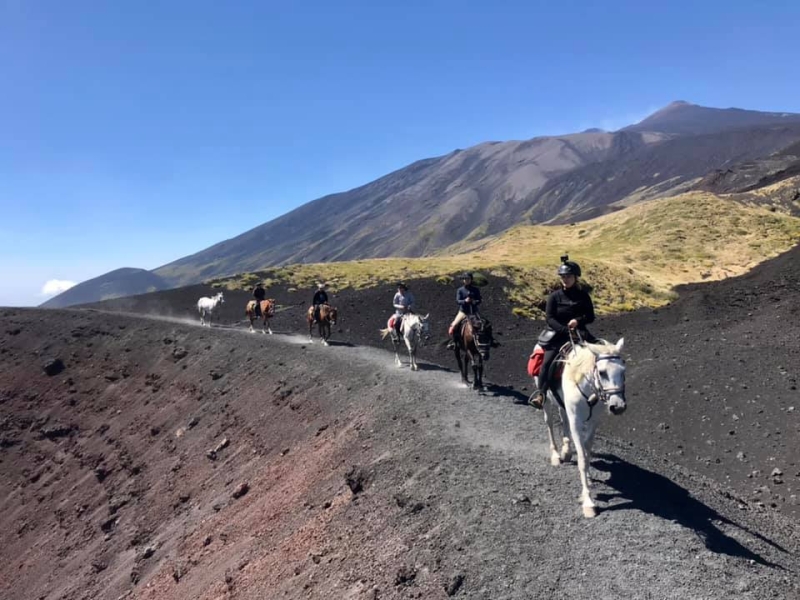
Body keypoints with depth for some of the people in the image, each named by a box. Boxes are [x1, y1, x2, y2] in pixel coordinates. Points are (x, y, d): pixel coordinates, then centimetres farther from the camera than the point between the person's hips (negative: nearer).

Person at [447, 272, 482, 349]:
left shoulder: (476, 290, 4)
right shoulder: (460, 290, 1)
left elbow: (479, 300, 1)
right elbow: (458, 300, -8)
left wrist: (475, 302, -23)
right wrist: (465, 301, -28)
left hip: (474, 312, 1)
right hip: (463, 311, -1)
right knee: (453, 326, -16)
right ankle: (452, 341, 2)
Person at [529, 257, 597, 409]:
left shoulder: (583, 296, 5)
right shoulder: (554, 297, 1)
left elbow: (591, 316, 5)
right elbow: (549, 318, -7)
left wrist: (578, 320, -16)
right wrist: (566, 330, -21)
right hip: (557, 334, -2)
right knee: (547, 362, -21)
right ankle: (541, 394, -21)